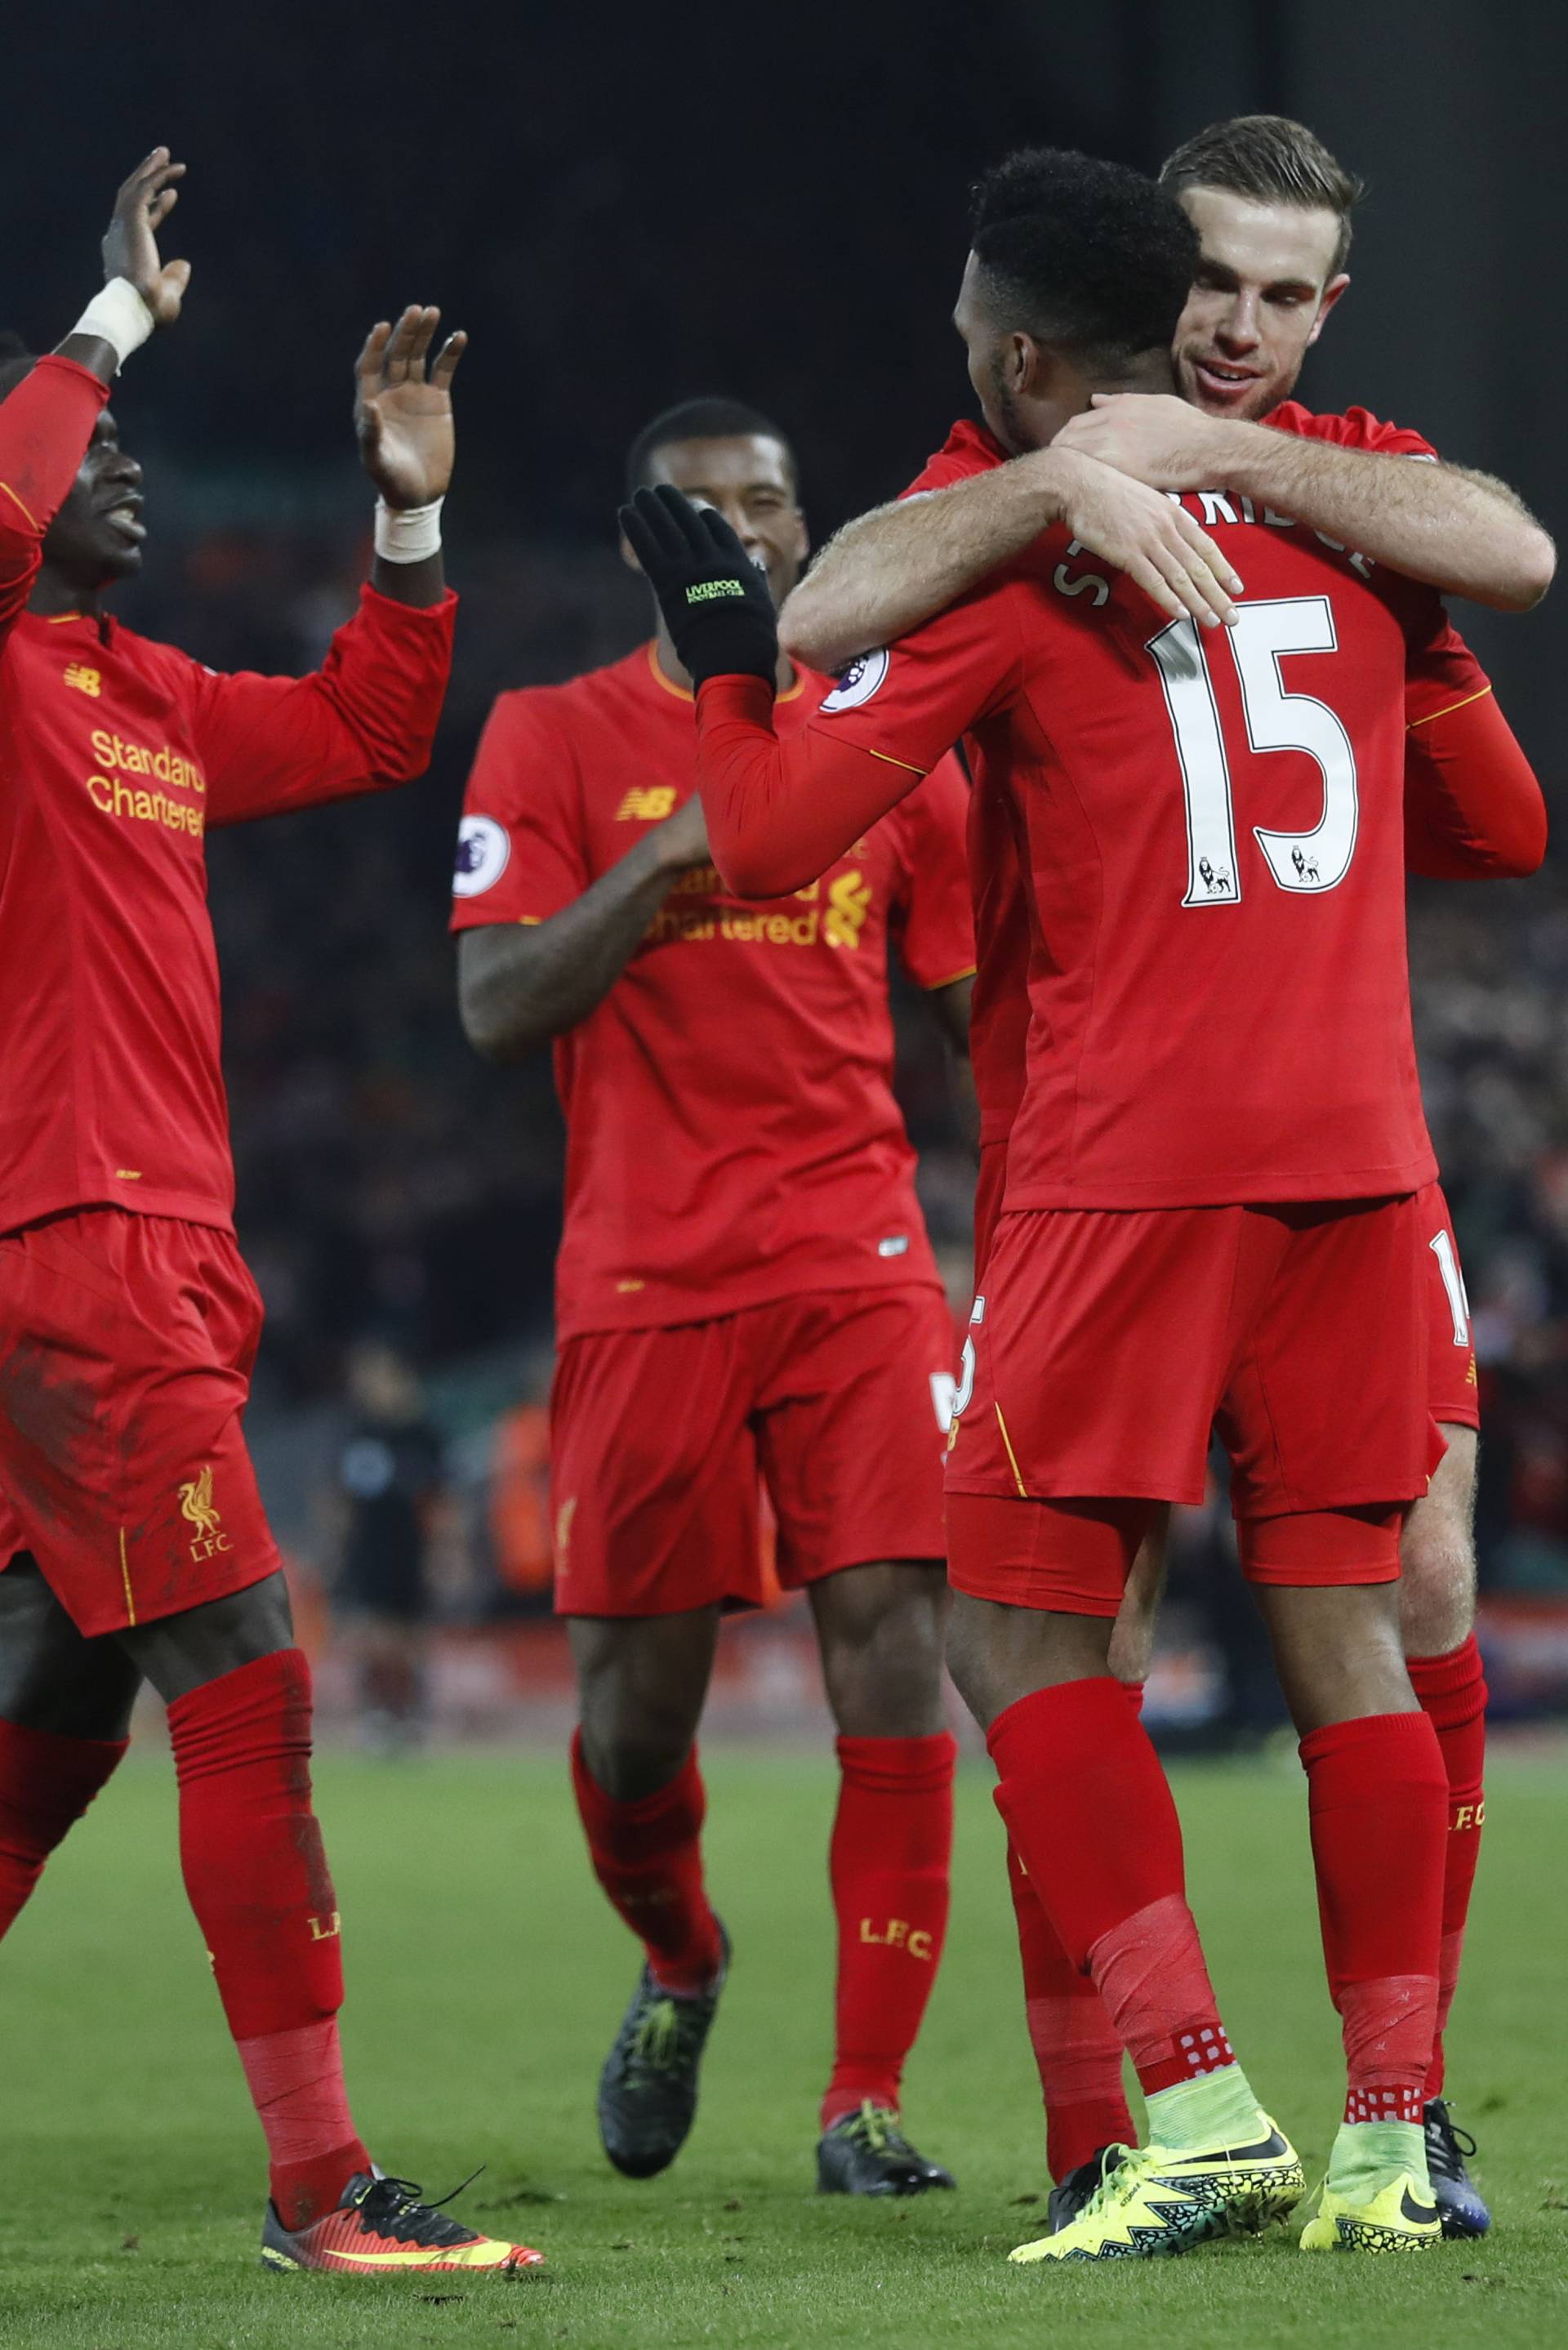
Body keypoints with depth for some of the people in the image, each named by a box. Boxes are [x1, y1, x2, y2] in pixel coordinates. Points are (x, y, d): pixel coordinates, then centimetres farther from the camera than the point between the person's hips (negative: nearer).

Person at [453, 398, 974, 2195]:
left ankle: (863, 2103, -7)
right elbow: (497, 1008, -5)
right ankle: (677, 1963, 35)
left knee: (892, 1651, -12)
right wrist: (670, 855, -15)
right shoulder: (555, 741, 5)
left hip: (859, 1267, 1)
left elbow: (979, 1015, 17)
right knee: (635, 1705, 2)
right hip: (645, 1285, -1)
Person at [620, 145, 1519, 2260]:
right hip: (1359, 1148, 5)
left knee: (1023, 1630, 1)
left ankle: (1199, 2109, -10)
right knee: (1341, 1626, 7)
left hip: (1134, 1160, -5)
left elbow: (770, 839, -4)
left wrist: (723, 644, 11)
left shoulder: (1004, 560, -4)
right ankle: (1392, 2134, 2)